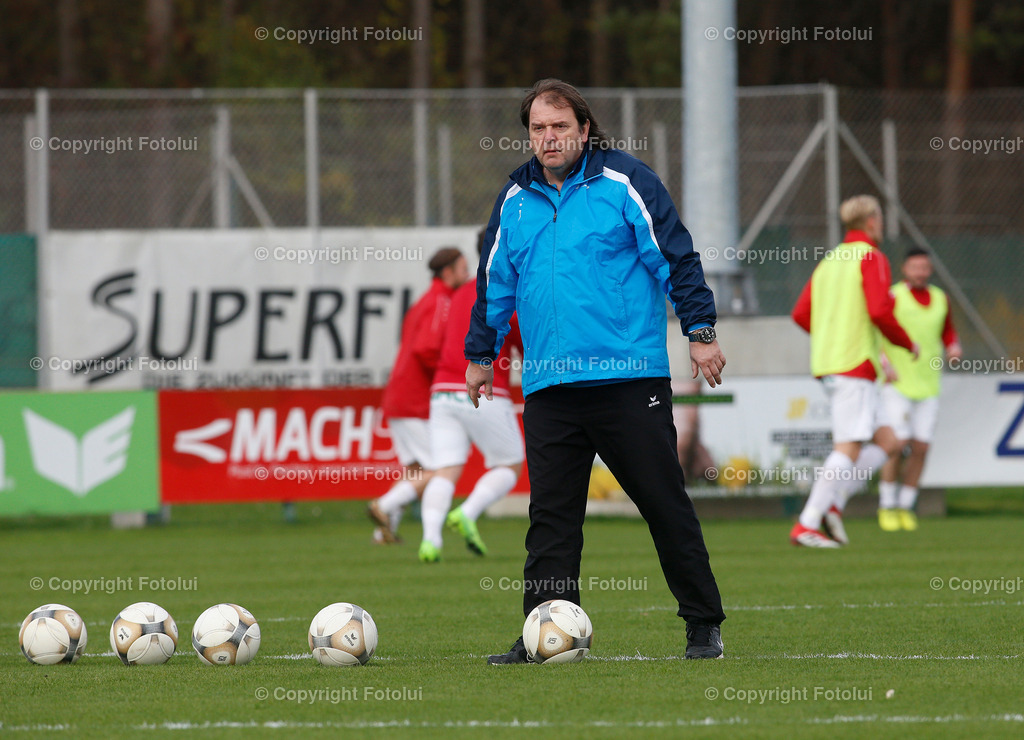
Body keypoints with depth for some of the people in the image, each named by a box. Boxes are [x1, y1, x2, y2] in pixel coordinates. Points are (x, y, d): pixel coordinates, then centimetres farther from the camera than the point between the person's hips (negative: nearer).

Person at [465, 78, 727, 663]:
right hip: (549, 387, 4)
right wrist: (481, 356, 27)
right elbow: (496, 284, 24)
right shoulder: (517, 199, 13)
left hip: (629, 378, -4)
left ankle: (704, 625, 9)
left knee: (665, 503, 0)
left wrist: (701, 332, -7)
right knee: (551, 512, -1)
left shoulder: (625, 182, -1)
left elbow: (677, 258, -2)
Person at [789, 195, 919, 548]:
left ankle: (833, 504, -2)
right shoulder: (871, 258, -6)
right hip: (855, 365, -9)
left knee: (886, 441, 11)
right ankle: (806, 525, -17)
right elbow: (879, 311, -18)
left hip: (826, 363, 9)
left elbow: (801, 314, 17)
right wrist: (907, 343, -3)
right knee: (849, 449, -11)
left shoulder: (829, 261, 18)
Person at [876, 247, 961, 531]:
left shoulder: (939, 299, 9)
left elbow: (947, 332, 23)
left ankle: (906, 507, 15)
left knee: (920, 448, 0)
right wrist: (883, 364, -21)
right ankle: (887, 507, 3)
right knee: (897, 444, -13)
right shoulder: (892, 297, -9)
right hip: (896, 384, -5)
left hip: (928, 387, 5)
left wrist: (953, 348, 1)